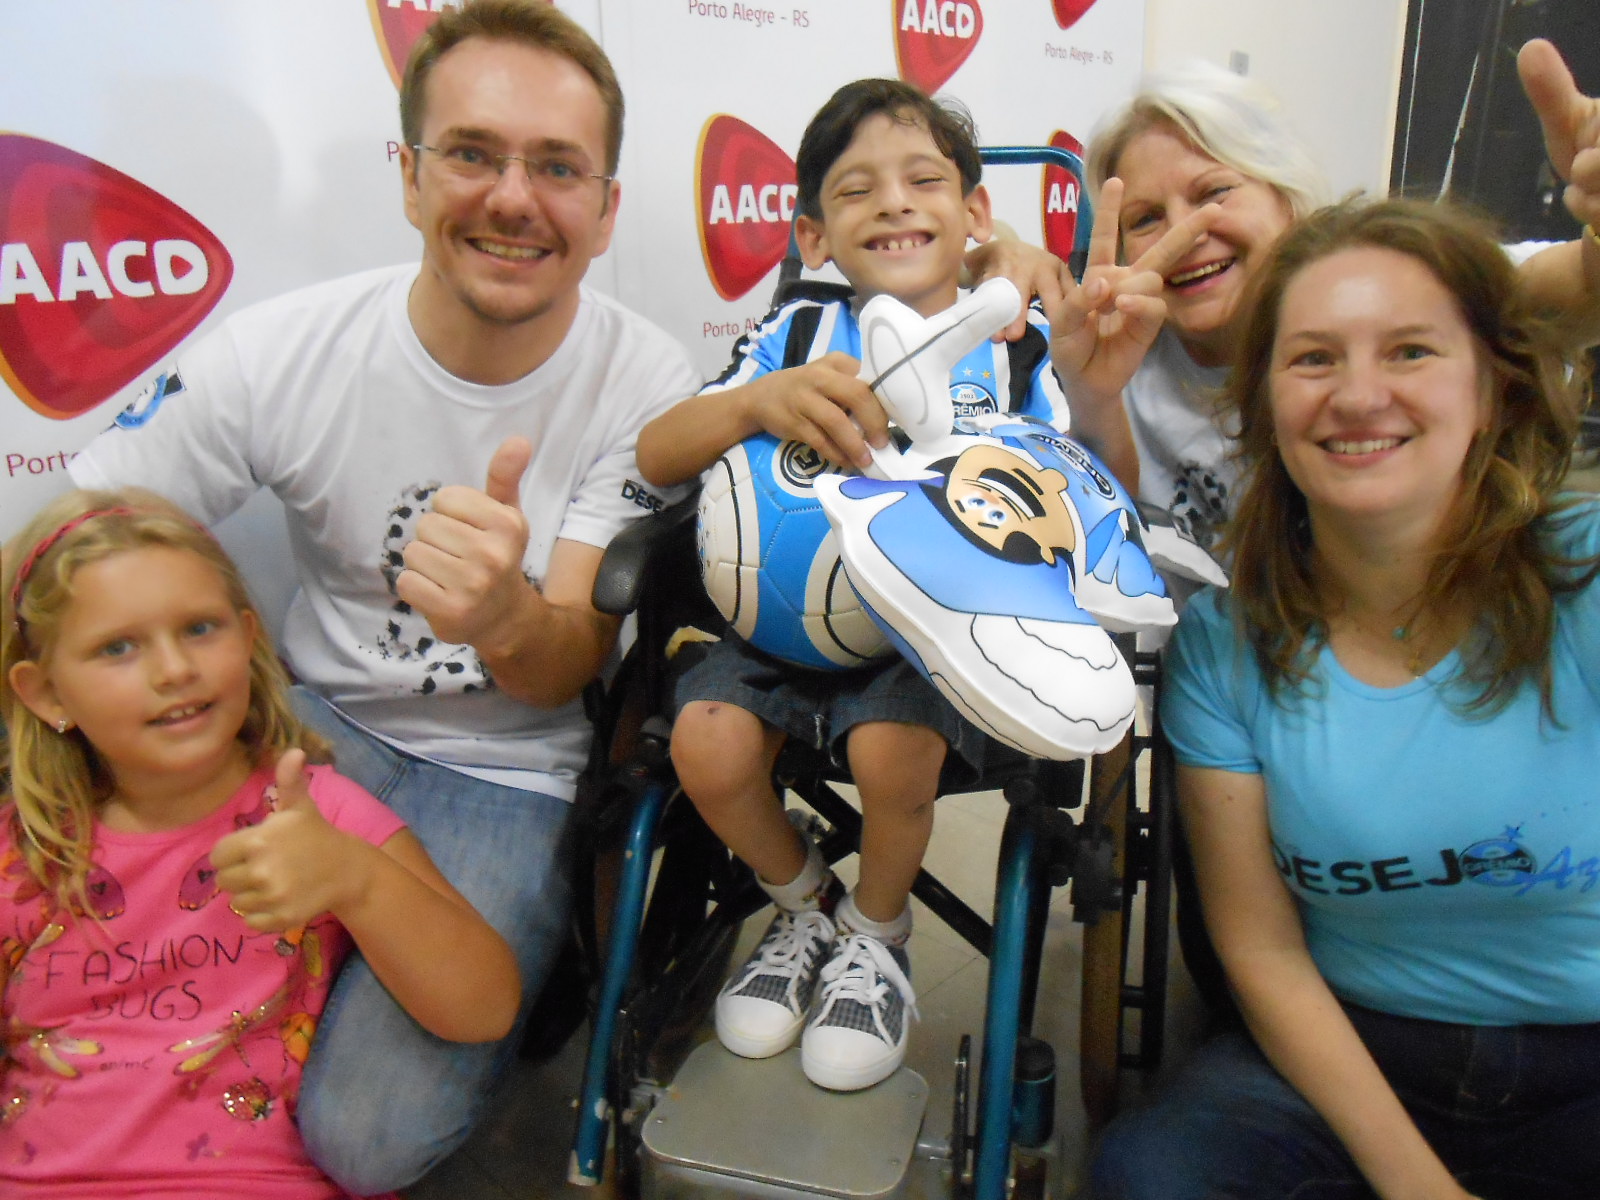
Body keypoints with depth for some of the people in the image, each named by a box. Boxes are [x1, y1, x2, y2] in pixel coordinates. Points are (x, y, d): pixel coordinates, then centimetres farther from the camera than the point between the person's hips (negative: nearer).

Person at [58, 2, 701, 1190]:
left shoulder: (647, 386, -16)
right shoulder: (282, 354, -13)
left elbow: (569, 667, -21)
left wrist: (502, 617, -46)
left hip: (509, 776, -2)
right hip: (314, 721, 3)